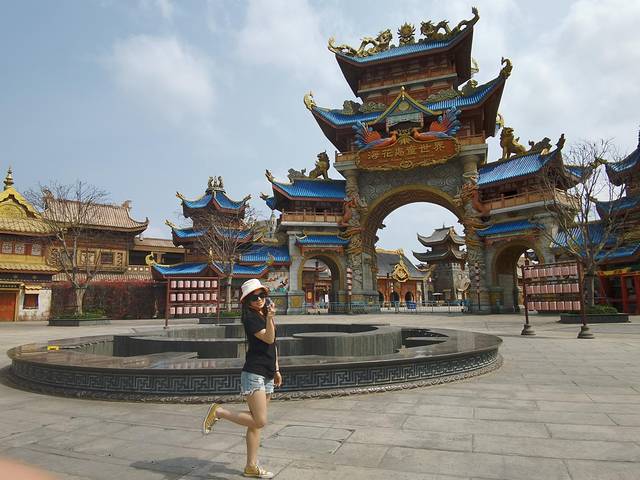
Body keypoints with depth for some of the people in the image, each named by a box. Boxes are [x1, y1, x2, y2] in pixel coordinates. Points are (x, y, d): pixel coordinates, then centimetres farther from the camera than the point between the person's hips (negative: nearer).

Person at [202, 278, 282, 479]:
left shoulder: (266, 315, 14)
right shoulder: (250, 318, -11)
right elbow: (268, 338, -20)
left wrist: (276, 370, 21)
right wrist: (270, 318, -34)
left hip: (267, 375, 8)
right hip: (253, 373, -8)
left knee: (256, 422, 12)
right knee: (259, 421, -11)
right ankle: (218, 411, 4)